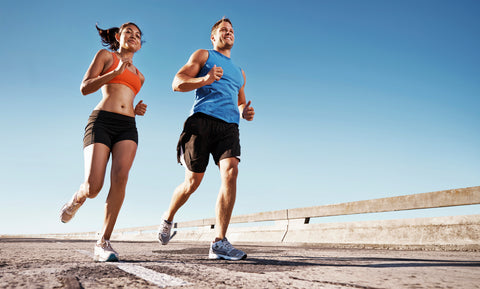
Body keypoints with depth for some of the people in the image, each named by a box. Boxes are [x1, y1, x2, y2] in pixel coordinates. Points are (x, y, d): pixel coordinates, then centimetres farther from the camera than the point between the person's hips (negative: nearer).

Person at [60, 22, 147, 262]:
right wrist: (116, 72, -7)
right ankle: (77, 199, 22)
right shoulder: (106, 55, 13)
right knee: (93, 187, -17)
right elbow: (85, 88, 3)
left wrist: (137, 110, 13)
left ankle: (103, 243, -20)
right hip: (101, 122, -4)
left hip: (128, 127, 4)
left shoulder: (139, 76, 28)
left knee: (120, 177, -23)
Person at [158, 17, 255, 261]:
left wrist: (245, 112, 11)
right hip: (202, 120, -4)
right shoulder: (203, 55, 17)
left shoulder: (239, 72, 33)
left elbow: (240, 103, 37)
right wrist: (205, 79, -15)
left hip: (229, 126, 4)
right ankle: (168, 219, 27)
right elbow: (177, 83, 4)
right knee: (193, 182, -3)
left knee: (231, 172, -21)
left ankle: (219, 243, -21)